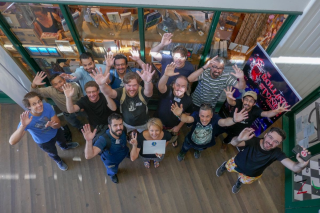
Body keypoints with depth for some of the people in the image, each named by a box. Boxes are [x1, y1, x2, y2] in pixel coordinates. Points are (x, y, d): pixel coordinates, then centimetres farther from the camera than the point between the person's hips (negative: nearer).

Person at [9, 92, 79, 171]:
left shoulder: (47, 106, -34)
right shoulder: (26, 119, -41)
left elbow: (58, 125, -27)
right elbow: (12, 142, -46)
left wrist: (52, 124, -51)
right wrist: (23, 126, -61)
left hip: (56, 131, 2)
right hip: (44, 141, -2)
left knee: (62, 141, 36)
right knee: (53, 153, 29)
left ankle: (65, 147, 75)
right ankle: (58, 161, 66)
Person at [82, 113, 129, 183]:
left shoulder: (123, 130, -35)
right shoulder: (104, 139, -48)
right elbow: (88, 156, -60)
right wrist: (89, 141, -73)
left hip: (124, 153, 3)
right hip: (110, 160, -2)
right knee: (113, 171, 31)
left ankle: (127, 154, 74)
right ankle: (112, 174, 68)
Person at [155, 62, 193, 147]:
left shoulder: (188, 100, -21)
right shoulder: (167, 92, -30)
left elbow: (186, 115, -4)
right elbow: (160, 87, -55)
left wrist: (179, 126, -7)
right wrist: (166, 75, -74)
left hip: (173, 127, 2)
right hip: (158, 123, -2)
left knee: (173, 137, 35)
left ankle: (174, 140, 71)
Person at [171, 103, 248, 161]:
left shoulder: (215, 118, -41)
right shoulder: (196, 115, -40)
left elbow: (224, 122, -61)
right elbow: (188, 119, -61)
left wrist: (234, 120, -85)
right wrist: (180, 115, -85)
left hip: (206, 144, 2)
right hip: (191, 141, -1)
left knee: (201, 148, 35)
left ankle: (197, 150, 72)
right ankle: (183, 151, 65)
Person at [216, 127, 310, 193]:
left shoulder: (277, 153, -36)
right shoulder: (253, 141, -41)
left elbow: (295, 168, -47)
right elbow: (233, 143, -57)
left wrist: (302, 164, -71)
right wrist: (239, 139, -80)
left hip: (252, 175, 2)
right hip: (237, 164, -1)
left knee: (244, 181, 33)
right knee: (228, 167, 30)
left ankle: (239, 182, 69)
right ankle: (225, 165, 66)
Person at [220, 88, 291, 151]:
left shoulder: (255, 110, -27)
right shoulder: (239, 102, -28)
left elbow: (267, 114, -43)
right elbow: (231, 102, -49)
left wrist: (277, 111, -66)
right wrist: (229, 97, -74)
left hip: (240, 132, 0)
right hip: (229, 124, 1)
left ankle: (225, 142, 34)